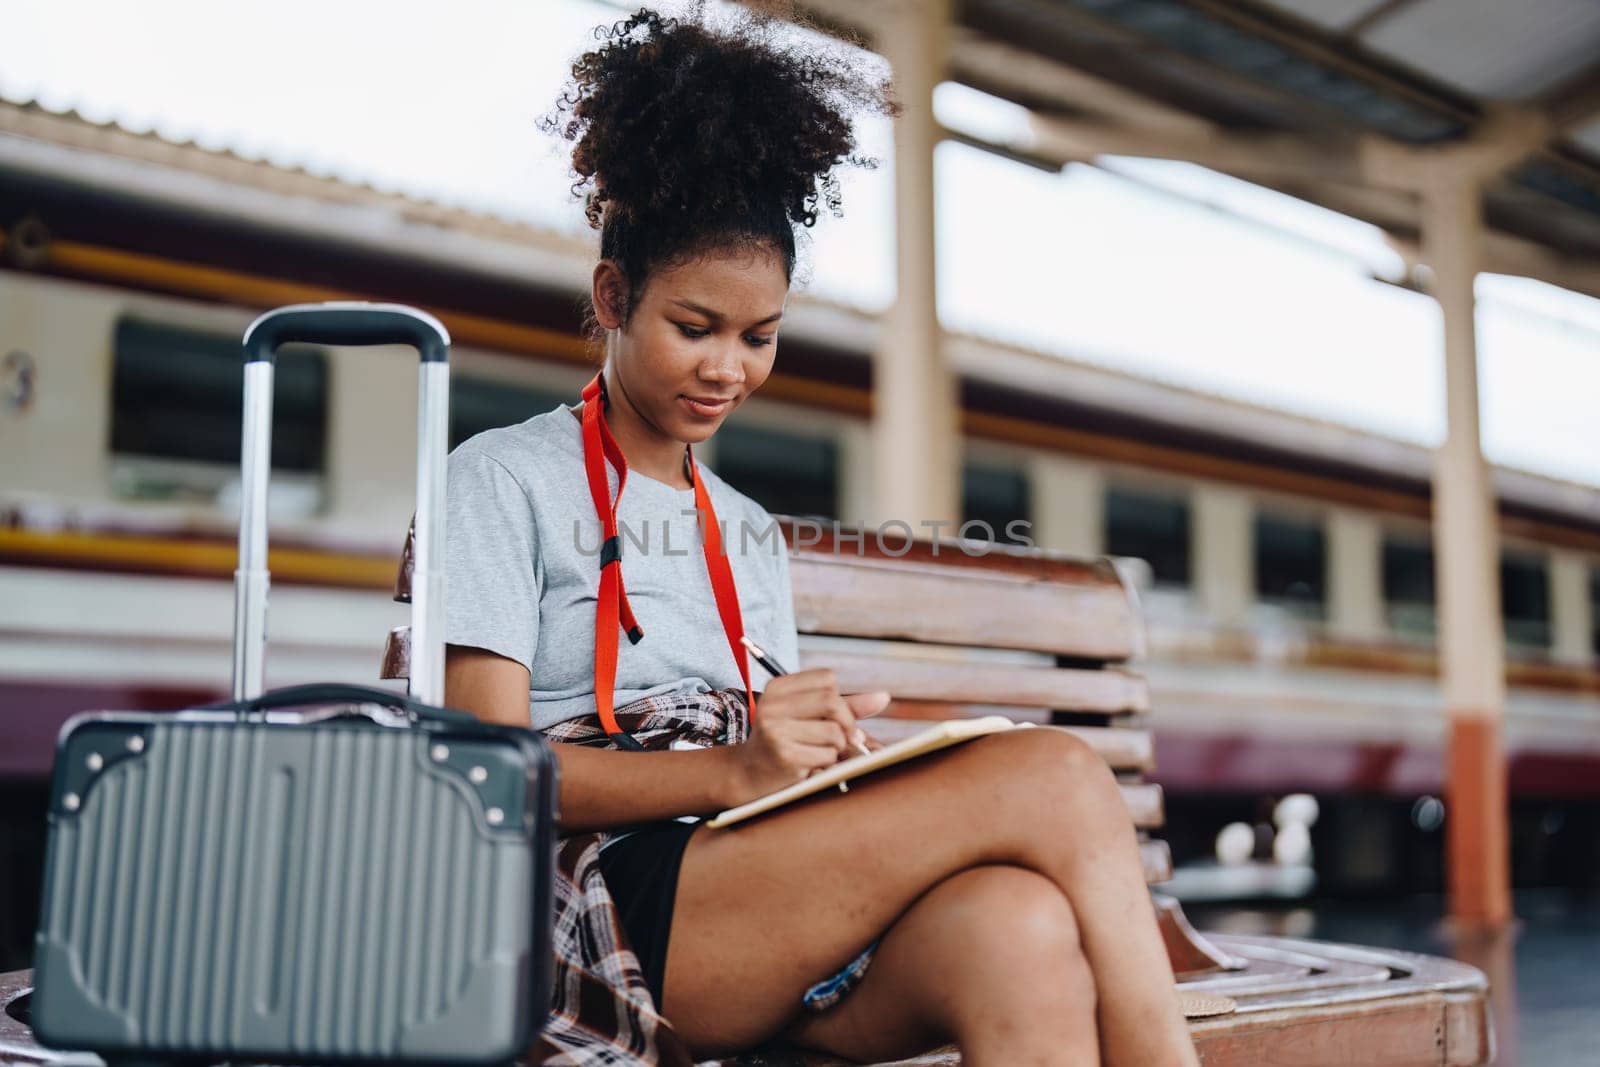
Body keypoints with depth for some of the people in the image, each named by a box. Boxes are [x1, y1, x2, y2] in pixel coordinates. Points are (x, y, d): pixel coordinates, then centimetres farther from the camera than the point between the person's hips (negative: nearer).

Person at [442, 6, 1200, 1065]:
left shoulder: (752, 533, 27)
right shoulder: (506, 480, 6)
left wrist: (820, 751, -5)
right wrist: (735, 768, -19)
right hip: (606, 908, -5)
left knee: (1020, 928, -31)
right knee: (1054, 771, -23)